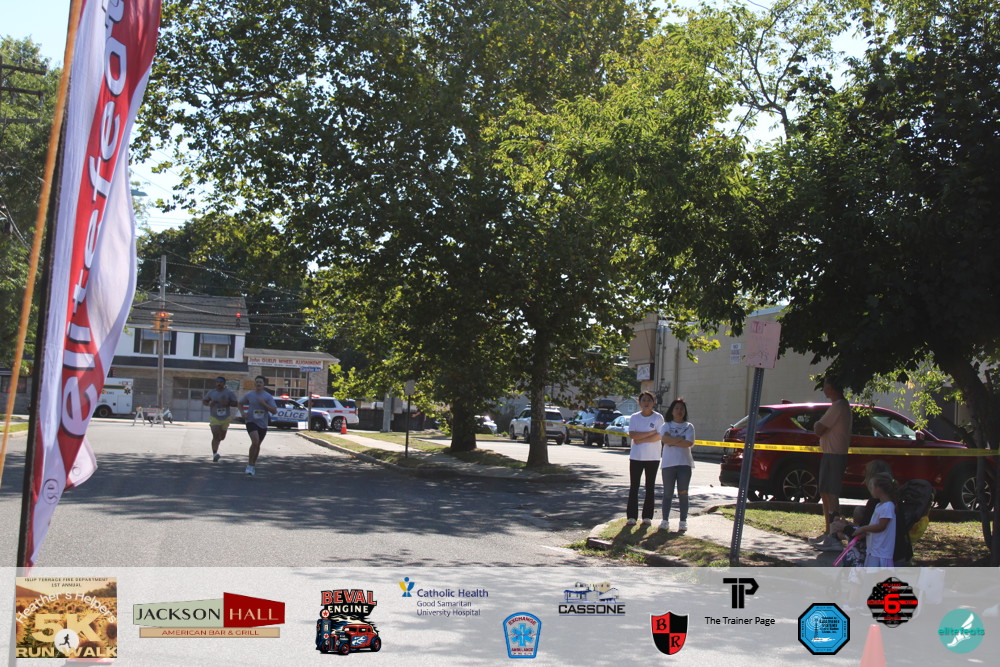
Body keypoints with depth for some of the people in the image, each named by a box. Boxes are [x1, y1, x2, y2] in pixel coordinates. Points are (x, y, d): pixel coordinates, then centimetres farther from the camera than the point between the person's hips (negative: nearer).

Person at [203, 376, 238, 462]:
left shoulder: (229, 393, -2)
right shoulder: (211, 393, 2)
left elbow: (236, 403, -2)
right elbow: (204, 402, 12)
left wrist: (227, 403, -20)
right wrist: (209, 403, -10)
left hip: (225, 418, 1)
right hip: (214, 417, -1)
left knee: (222, 437, 13)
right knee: (215, 436, -17)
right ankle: (215, 454, -19)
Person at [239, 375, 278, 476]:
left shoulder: (268, 397, -2)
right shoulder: (249, 395, 0)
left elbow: (274, 411, -9)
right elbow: (241, 404, 16)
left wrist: (264, 404, -19)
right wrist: (243, 413, -1)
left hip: (262, 424, 2)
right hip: (251, 422, -2)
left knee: (257, 444, 15)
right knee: (255, 441, -23)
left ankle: (253, 464, 36)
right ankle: (250, 465, -12)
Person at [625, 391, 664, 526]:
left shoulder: (658, 417, 0)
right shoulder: (634, 417, 4)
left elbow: (659, 436, -11)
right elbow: (632, 435, -9)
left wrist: (641, 440, -14)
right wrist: (650, 433, -13)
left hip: (653, 457, -1)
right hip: (636, 457, 1)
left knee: (650, 487, 5)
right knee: (634, 486, 0)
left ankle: (647, 516, 11)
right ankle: (631, 516, 3)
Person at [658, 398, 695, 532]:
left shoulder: (689, 426, 8)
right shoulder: (667, 426, 9)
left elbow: (689, 443, -8)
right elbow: (665, 439, -11)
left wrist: (672, 442, -8)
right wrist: (680, 439, -11)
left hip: (685, 463, 0)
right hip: (668, 463, 0)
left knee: (683, 493, 2)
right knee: (668, 493, 3)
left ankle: (683, 522, 6)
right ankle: (665, 520, 8)